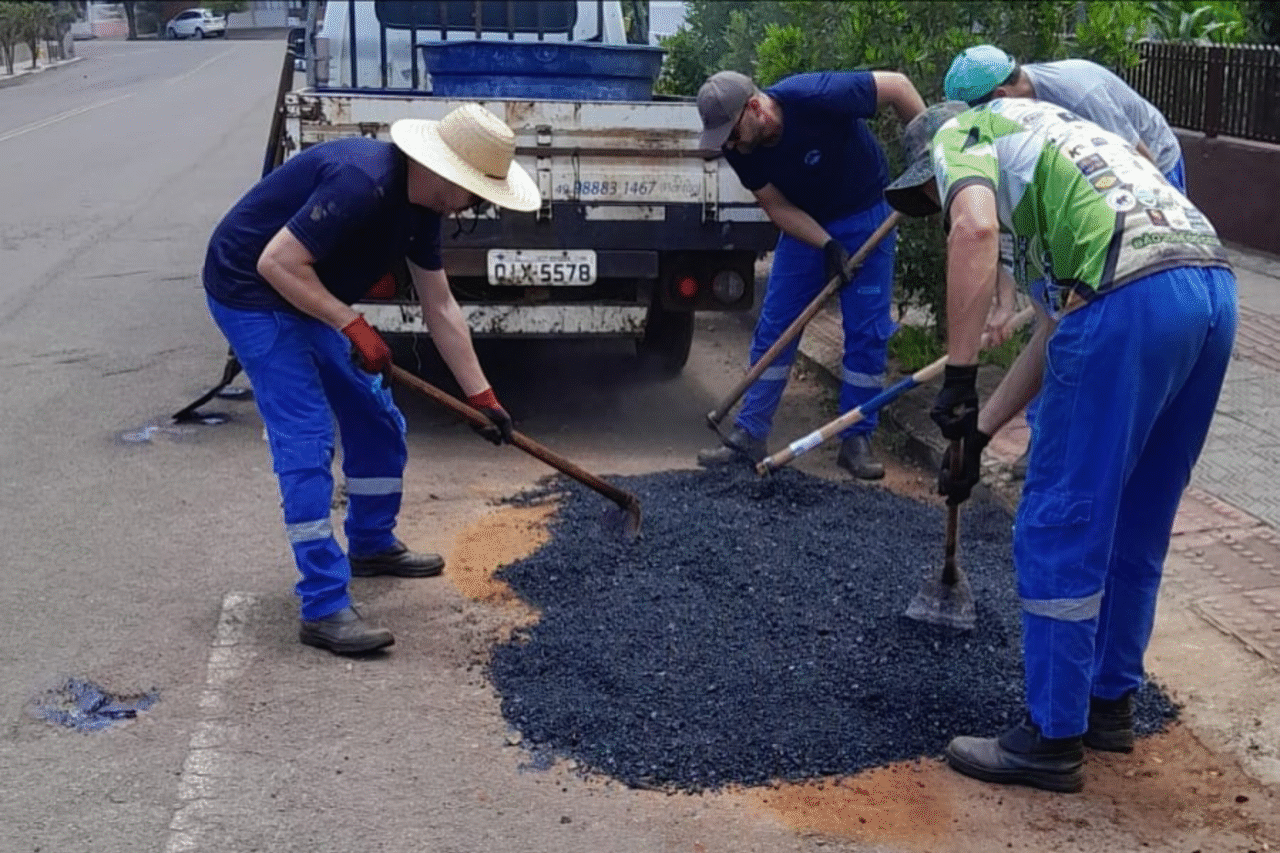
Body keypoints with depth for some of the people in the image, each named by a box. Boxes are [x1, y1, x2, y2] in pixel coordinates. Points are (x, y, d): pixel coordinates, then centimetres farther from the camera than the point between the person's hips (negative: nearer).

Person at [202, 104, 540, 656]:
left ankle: (372, 545, 35)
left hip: (309, 297, 9)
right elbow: (276, 263, -31)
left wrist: (481, 397, 7)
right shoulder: (361, 182, -31)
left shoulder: (422, 204, -2)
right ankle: (324, 609, -11)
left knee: (378, 422, 13)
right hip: (250, 291, -9)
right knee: (306, 442, -15)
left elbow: (440, 308, 6)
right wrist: (352, 326, -28)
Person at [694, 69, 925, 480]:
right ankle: (749, 436, 6)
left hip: (864, 214, -4)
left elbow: (896, 85, -24)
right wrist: (826, 244, -23)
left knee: (867, 331, -4)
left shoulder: (815, 97, -34)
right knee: (774, 327, -1)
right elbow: (778, 207, -10)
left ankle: (856, 441, 6)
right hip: (805, 223, 4)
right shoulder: (738, 147, -18)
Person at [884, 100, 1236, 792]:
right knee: (1135, 526, 20)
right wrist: (982, 427, 34)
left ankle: (1052, 740, 11)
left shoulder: (961, 134, 13)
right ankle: (1110, 702, 34)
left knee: (1061, 525, 2)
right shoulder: (1036, 141, 36)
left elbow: (974, 227, -13)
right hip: (1214, 286, 9)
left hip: (1131, 296, -9)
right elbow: (1057, 327, 32)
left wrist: (958, 378, -10)